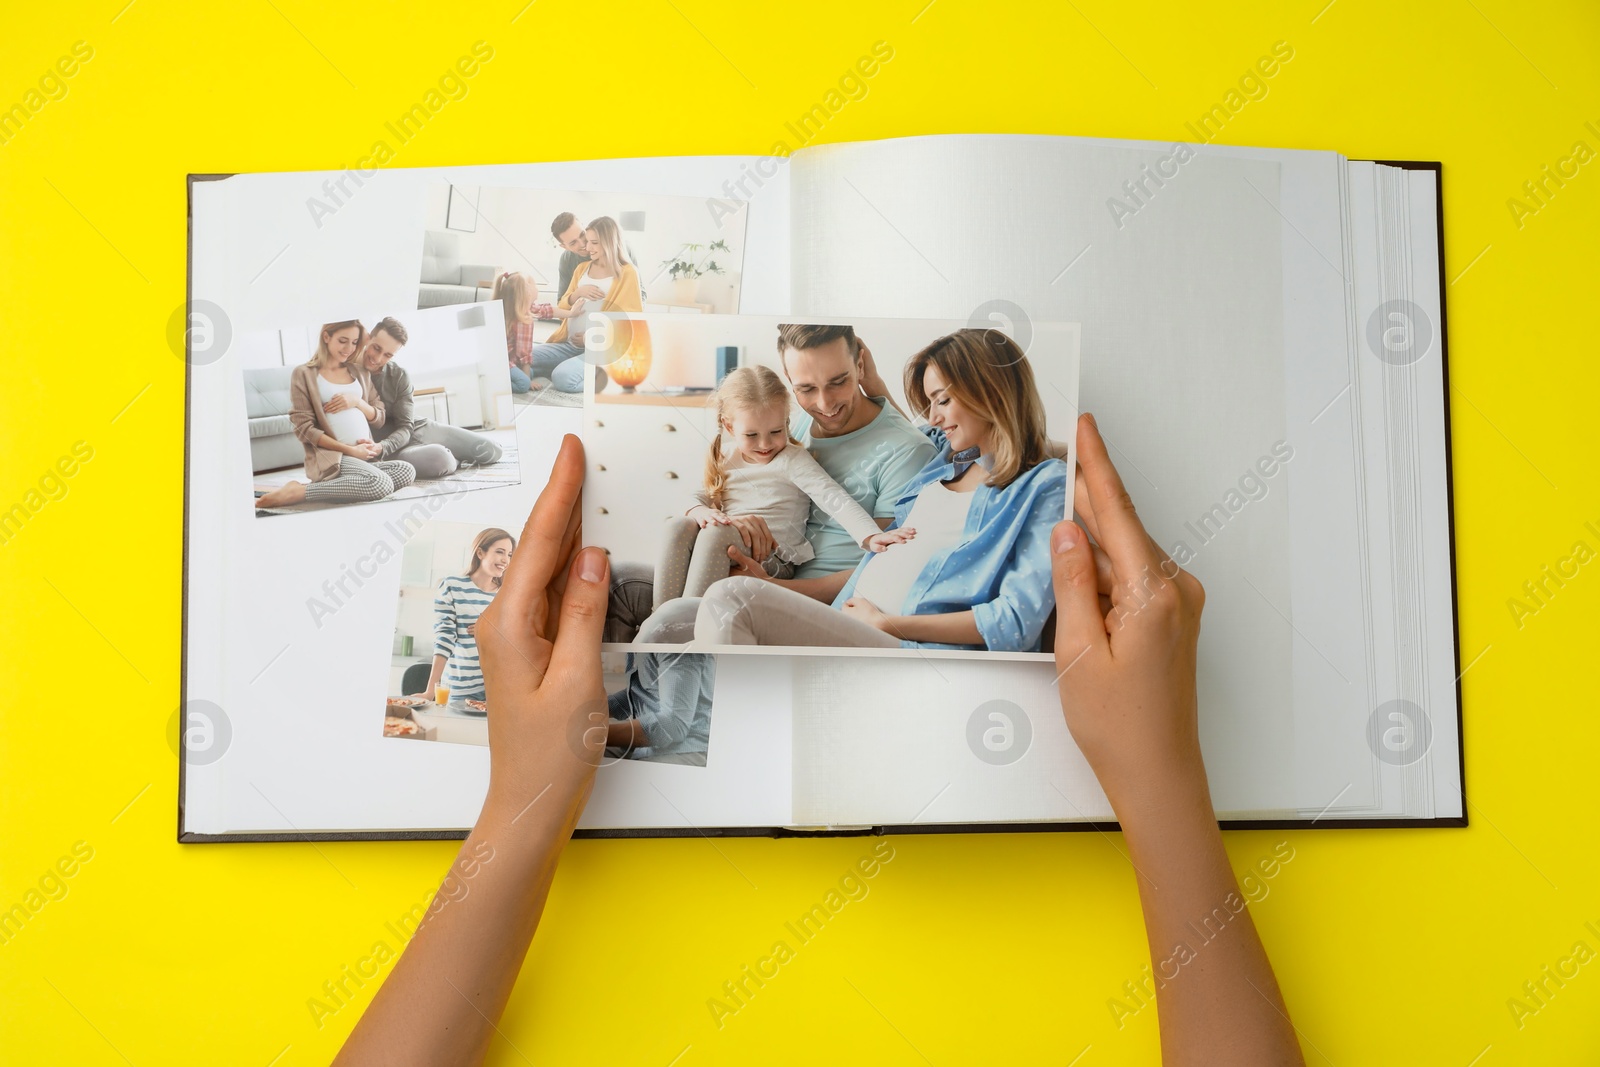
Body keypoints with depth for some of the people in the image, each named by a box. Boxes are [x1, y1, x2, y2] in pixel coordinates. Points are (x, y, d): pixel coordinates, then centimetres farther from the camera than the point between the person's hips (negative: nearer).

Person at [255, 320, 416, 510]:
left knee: (406, 471, -26)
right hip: (331, 455, -6)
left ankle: (332, 486, -17)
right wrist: (349, 450, -13)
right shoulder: (303, 374, 2)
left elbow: (379, 418, 18)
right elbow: (304, 428, -5)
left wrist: (356, 401, -3)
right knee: (380, 484, -34)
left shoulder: (360, 372, 19)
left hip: (367, 455, 6)